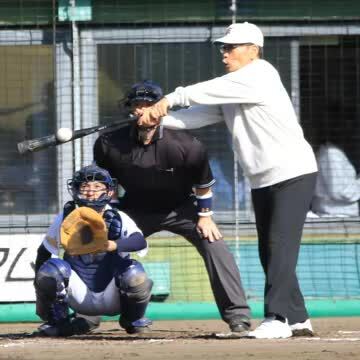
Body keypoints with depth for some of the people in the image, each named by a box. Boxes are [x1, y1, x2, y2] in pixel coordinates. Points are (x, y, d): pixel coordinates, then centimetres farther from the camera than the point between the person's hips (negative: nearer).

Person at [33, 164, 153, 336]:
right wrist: (39, 289, -3)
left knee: (134, 273, -30)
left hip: (112, 298, -1)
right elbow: (44, 253, 2)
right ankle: (57, 320, 2)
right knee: (51, 268, -26)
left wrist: (115, 245, -51)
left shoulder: (119, 220, -12)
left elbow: (140, 242, -31)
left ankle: (133, 319, 3)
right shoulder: (65, 219, -7)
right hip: (80, 298, 1)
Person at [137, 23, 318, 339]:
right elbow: (199, 115, 3)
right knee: (269, 253, 10)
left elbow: (210, 91, -22)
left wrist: (170, 100, -19)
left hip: (294, 173, -9)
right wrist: (158, 118, -12)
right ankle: (297, 318, 18)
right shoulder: (230, 90, 13)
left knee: (280, 246, -14)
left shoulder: (260, 74, -13)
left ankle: (278, 318, -16)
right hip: (262, 181, 9)